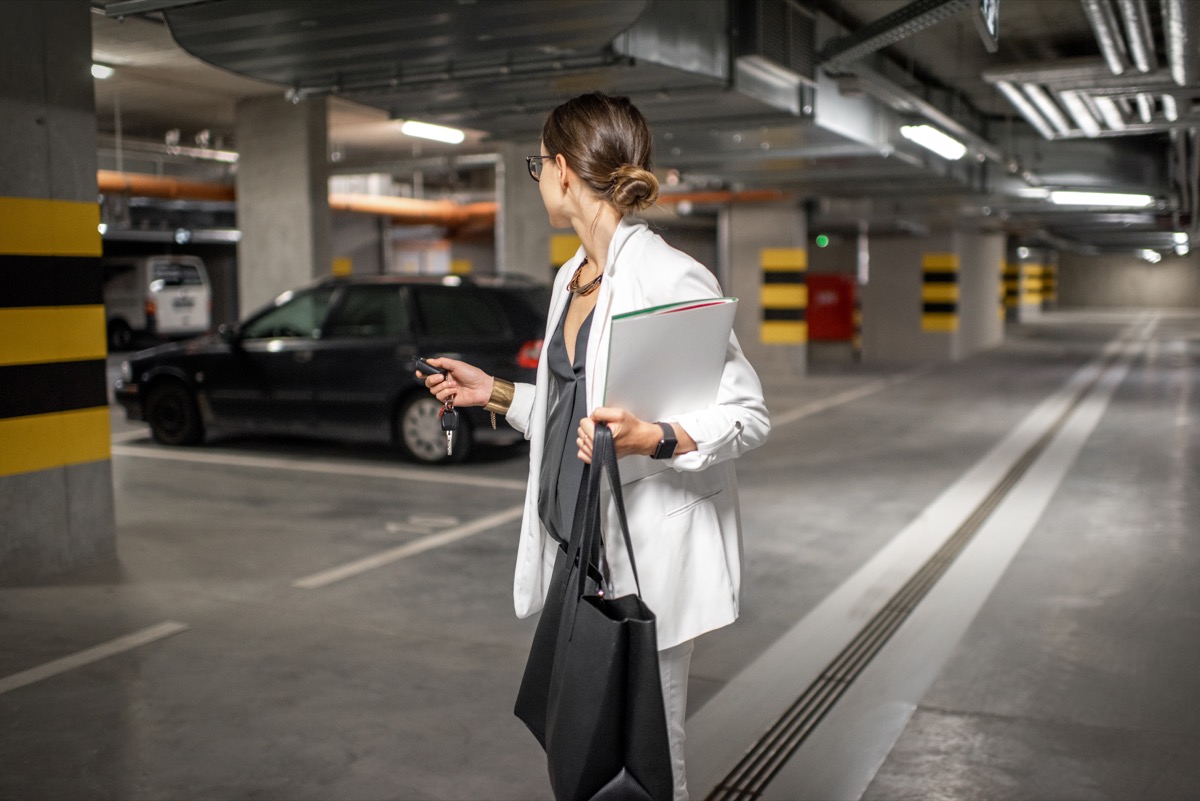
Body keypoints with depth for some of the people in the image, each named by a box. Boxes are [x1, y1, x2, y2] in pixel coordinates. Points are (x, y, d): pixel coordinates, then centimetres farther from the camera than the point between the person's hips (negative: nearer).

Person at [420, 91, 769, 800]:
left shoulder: (671, 279, -15)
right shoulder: (571, 279, 13)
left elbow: (750, 414, -15)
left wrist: (652, 439, -29)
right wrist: (494, 392, 18)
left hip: (646, 557, -8)